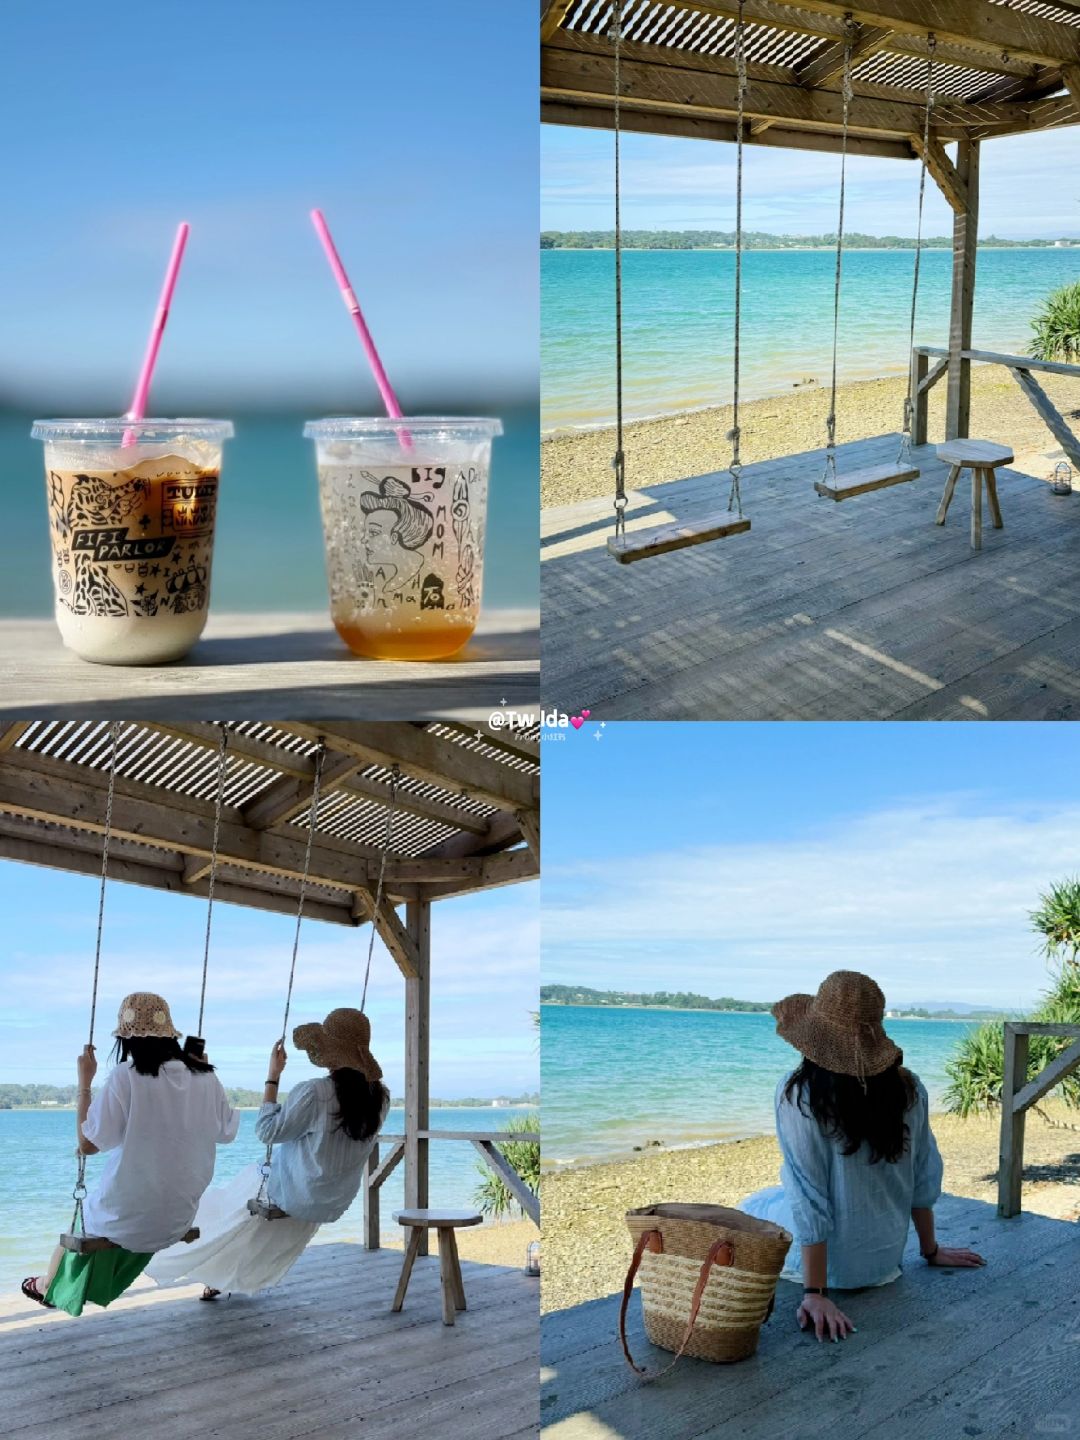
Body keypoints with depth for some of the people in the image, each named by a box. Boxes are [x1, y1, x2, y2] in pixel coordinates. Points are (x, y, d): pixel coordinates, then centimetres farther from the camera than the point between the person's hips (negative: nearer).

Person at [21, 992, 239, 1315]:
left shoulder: (125, 1078, -21)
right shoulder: (205, 1079, -9)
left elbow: (87, 1144, -18)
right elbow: (227, 1133, 6)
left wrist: (84, 1081, -10)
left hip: (125, 1219, -4)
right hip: (178, 1220, 4)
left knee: (83, 1214, 31)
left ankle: (48, 1286, 56)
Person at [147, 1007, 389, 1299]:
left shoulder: (312, 1093, -29)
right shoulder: (380, 1097, -11)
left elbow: (267, 1131, -17)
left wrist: (273, 1075, -13)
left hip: (294, 1196, -6)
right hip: (335, 1205, 6)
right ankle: (239, 1281, 45)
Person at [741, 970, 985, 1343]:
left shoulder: (797, 1095, -24)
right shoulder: (908, 1088, -10)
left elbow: (808, 1197, -23)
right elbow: (924, 1178, 0)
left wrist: (816, 1293, -19)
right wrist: (930, 1250, 15)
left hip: (833, 1263, -4)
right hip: (888, 1255, 5)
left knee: (750, 1208, 27)